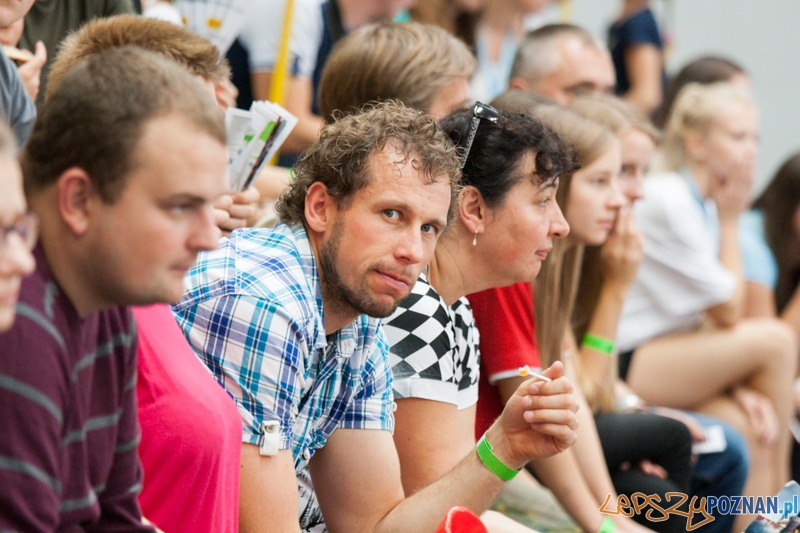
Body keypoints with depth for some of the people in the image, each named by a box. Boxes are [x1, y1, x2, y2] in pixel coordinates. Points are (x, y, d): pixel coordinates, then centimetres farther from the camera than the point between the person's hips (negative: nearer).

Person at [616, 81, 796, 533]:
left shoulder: (704, 205, 13)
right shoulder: (667, 200, -15)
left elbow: (714, 318, 11)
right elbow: (729, 314, -12)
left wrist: (738, 386, -7)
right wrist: (730, 221, -2)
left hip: (664, 353, 9)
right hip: (622, 366, -9)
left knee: (752, 430, -10)